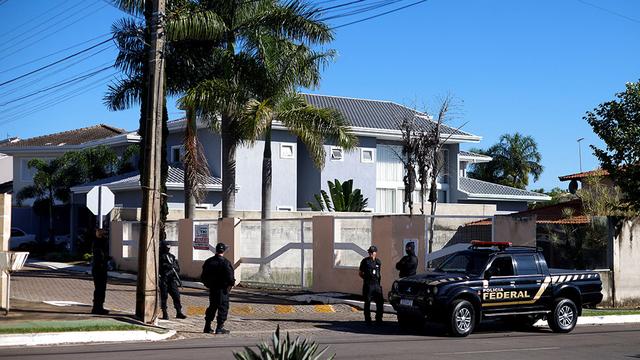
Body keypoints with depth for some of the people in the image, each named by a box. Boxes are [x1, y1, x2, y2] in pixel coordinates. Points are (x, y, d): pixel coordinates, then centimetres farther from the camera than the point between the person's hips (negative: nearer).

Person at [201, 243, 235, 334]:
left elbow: (203, 277, 9)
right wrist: (231, 283, -2)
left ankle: (207, 327, 19)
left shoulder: (208, 262, 4)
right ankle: (220, 328, -1)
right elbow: (230, 277, -19)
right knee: (223, 308, 2)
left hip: (212, 289, 6)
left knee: (212, 307, 17)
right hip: (223, 289, -6)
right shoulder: (225, 262, -15)